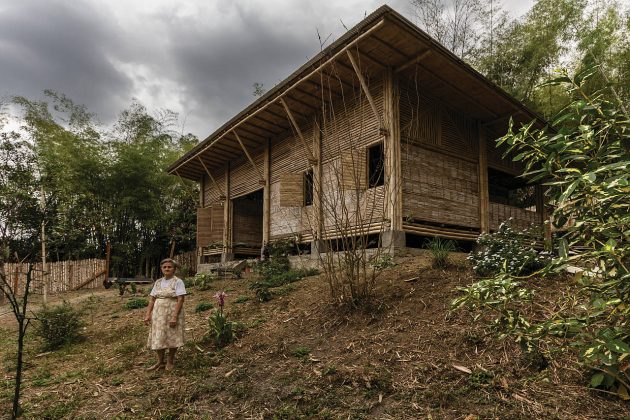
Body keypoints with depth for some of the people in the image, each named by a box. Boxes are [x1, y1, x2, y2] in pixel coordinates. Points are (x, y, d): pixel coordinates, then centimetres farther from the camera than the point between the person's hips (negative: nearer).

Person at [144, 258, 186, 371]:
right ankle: (160, 362, 23)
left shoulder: (178, 282, -8)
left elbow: (180, 300, -15)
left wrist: (175, 317, -21)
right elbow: (152, 299, 10)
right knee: (158, 337, 8)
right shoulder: (158, 282, 9)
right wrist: (148, 315, 1)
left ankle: (170, 360, 23)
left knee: (172, 337, 5)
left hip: (172, 313, -5)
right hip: (158, 314, 5)